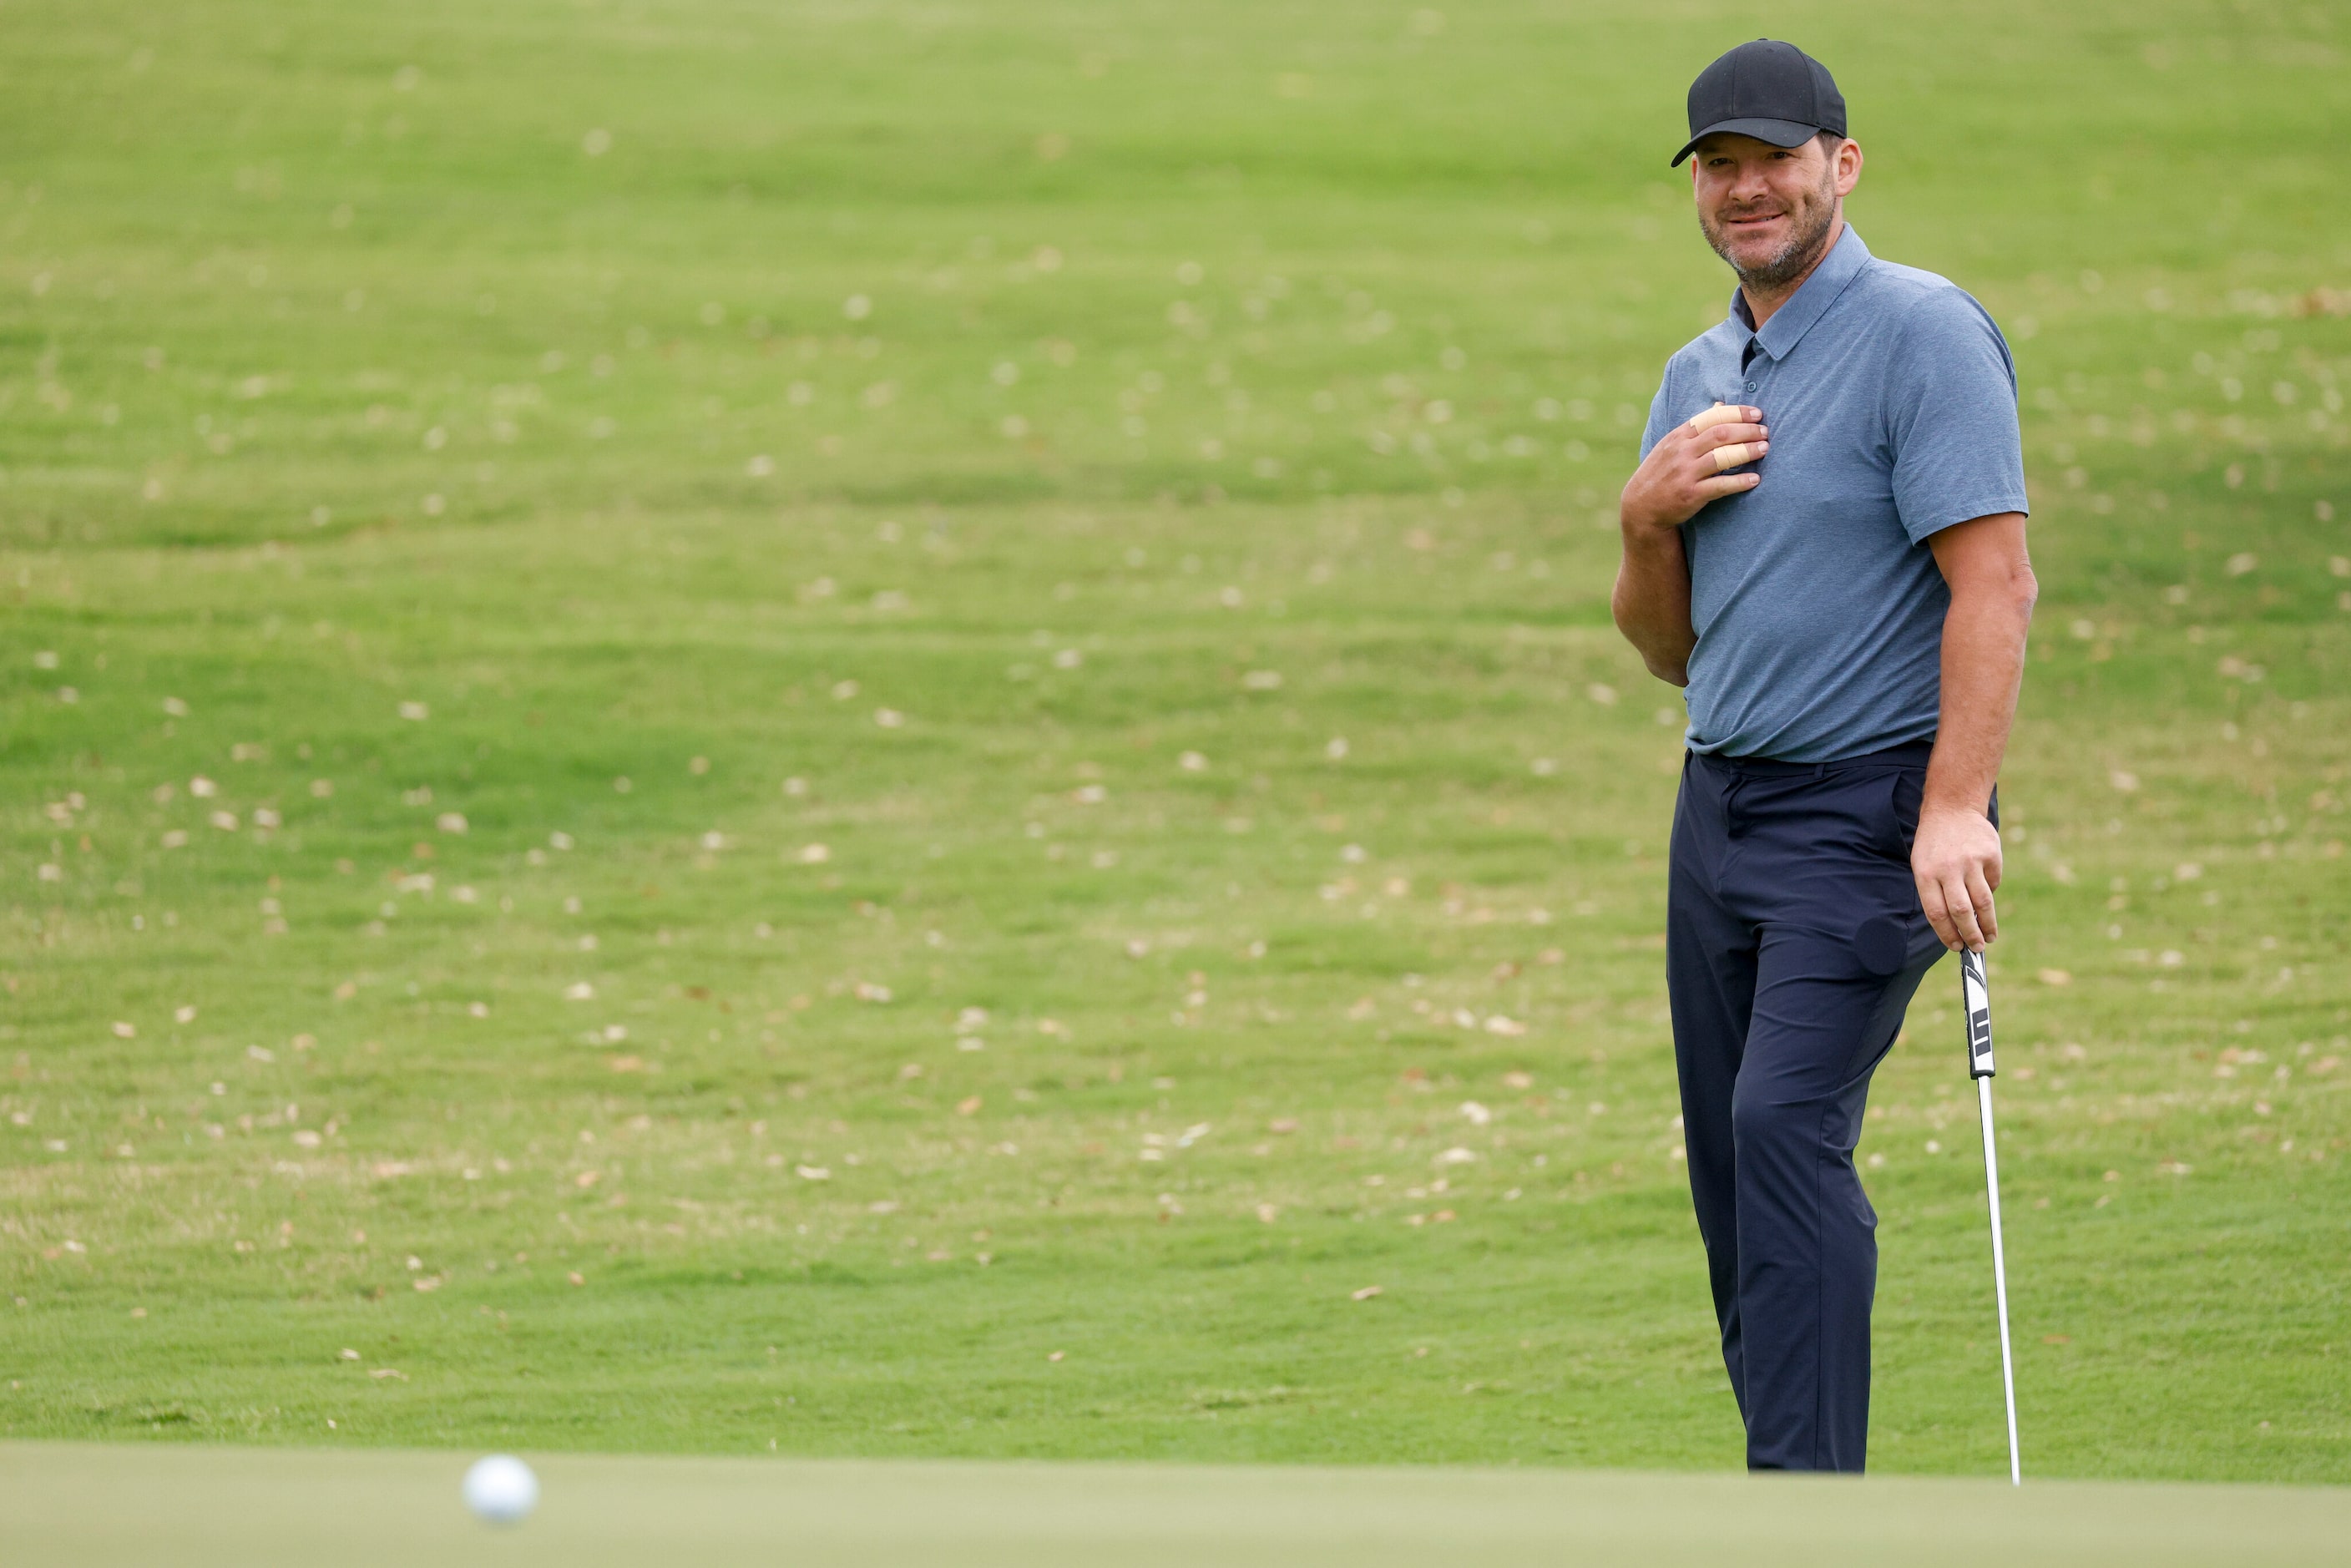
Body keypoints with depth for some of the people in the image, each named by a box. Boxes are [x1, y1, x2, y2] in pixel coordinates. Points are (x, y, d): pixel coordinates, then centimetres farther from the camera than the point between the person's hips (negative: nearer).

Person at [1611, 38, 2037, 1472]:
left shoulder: (1923, 333, -9)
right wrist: (1650, 518, -2)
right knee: (1731, 1156, 6)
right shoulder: (1699, 379, 16)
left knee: (1788, 1125, -21)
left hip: (1867, 812, -8)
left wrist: (1959, 807, -26)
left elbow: (1994, 579, -17)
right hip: (1721, 805, 8)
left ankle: (1809, 1497, -23)